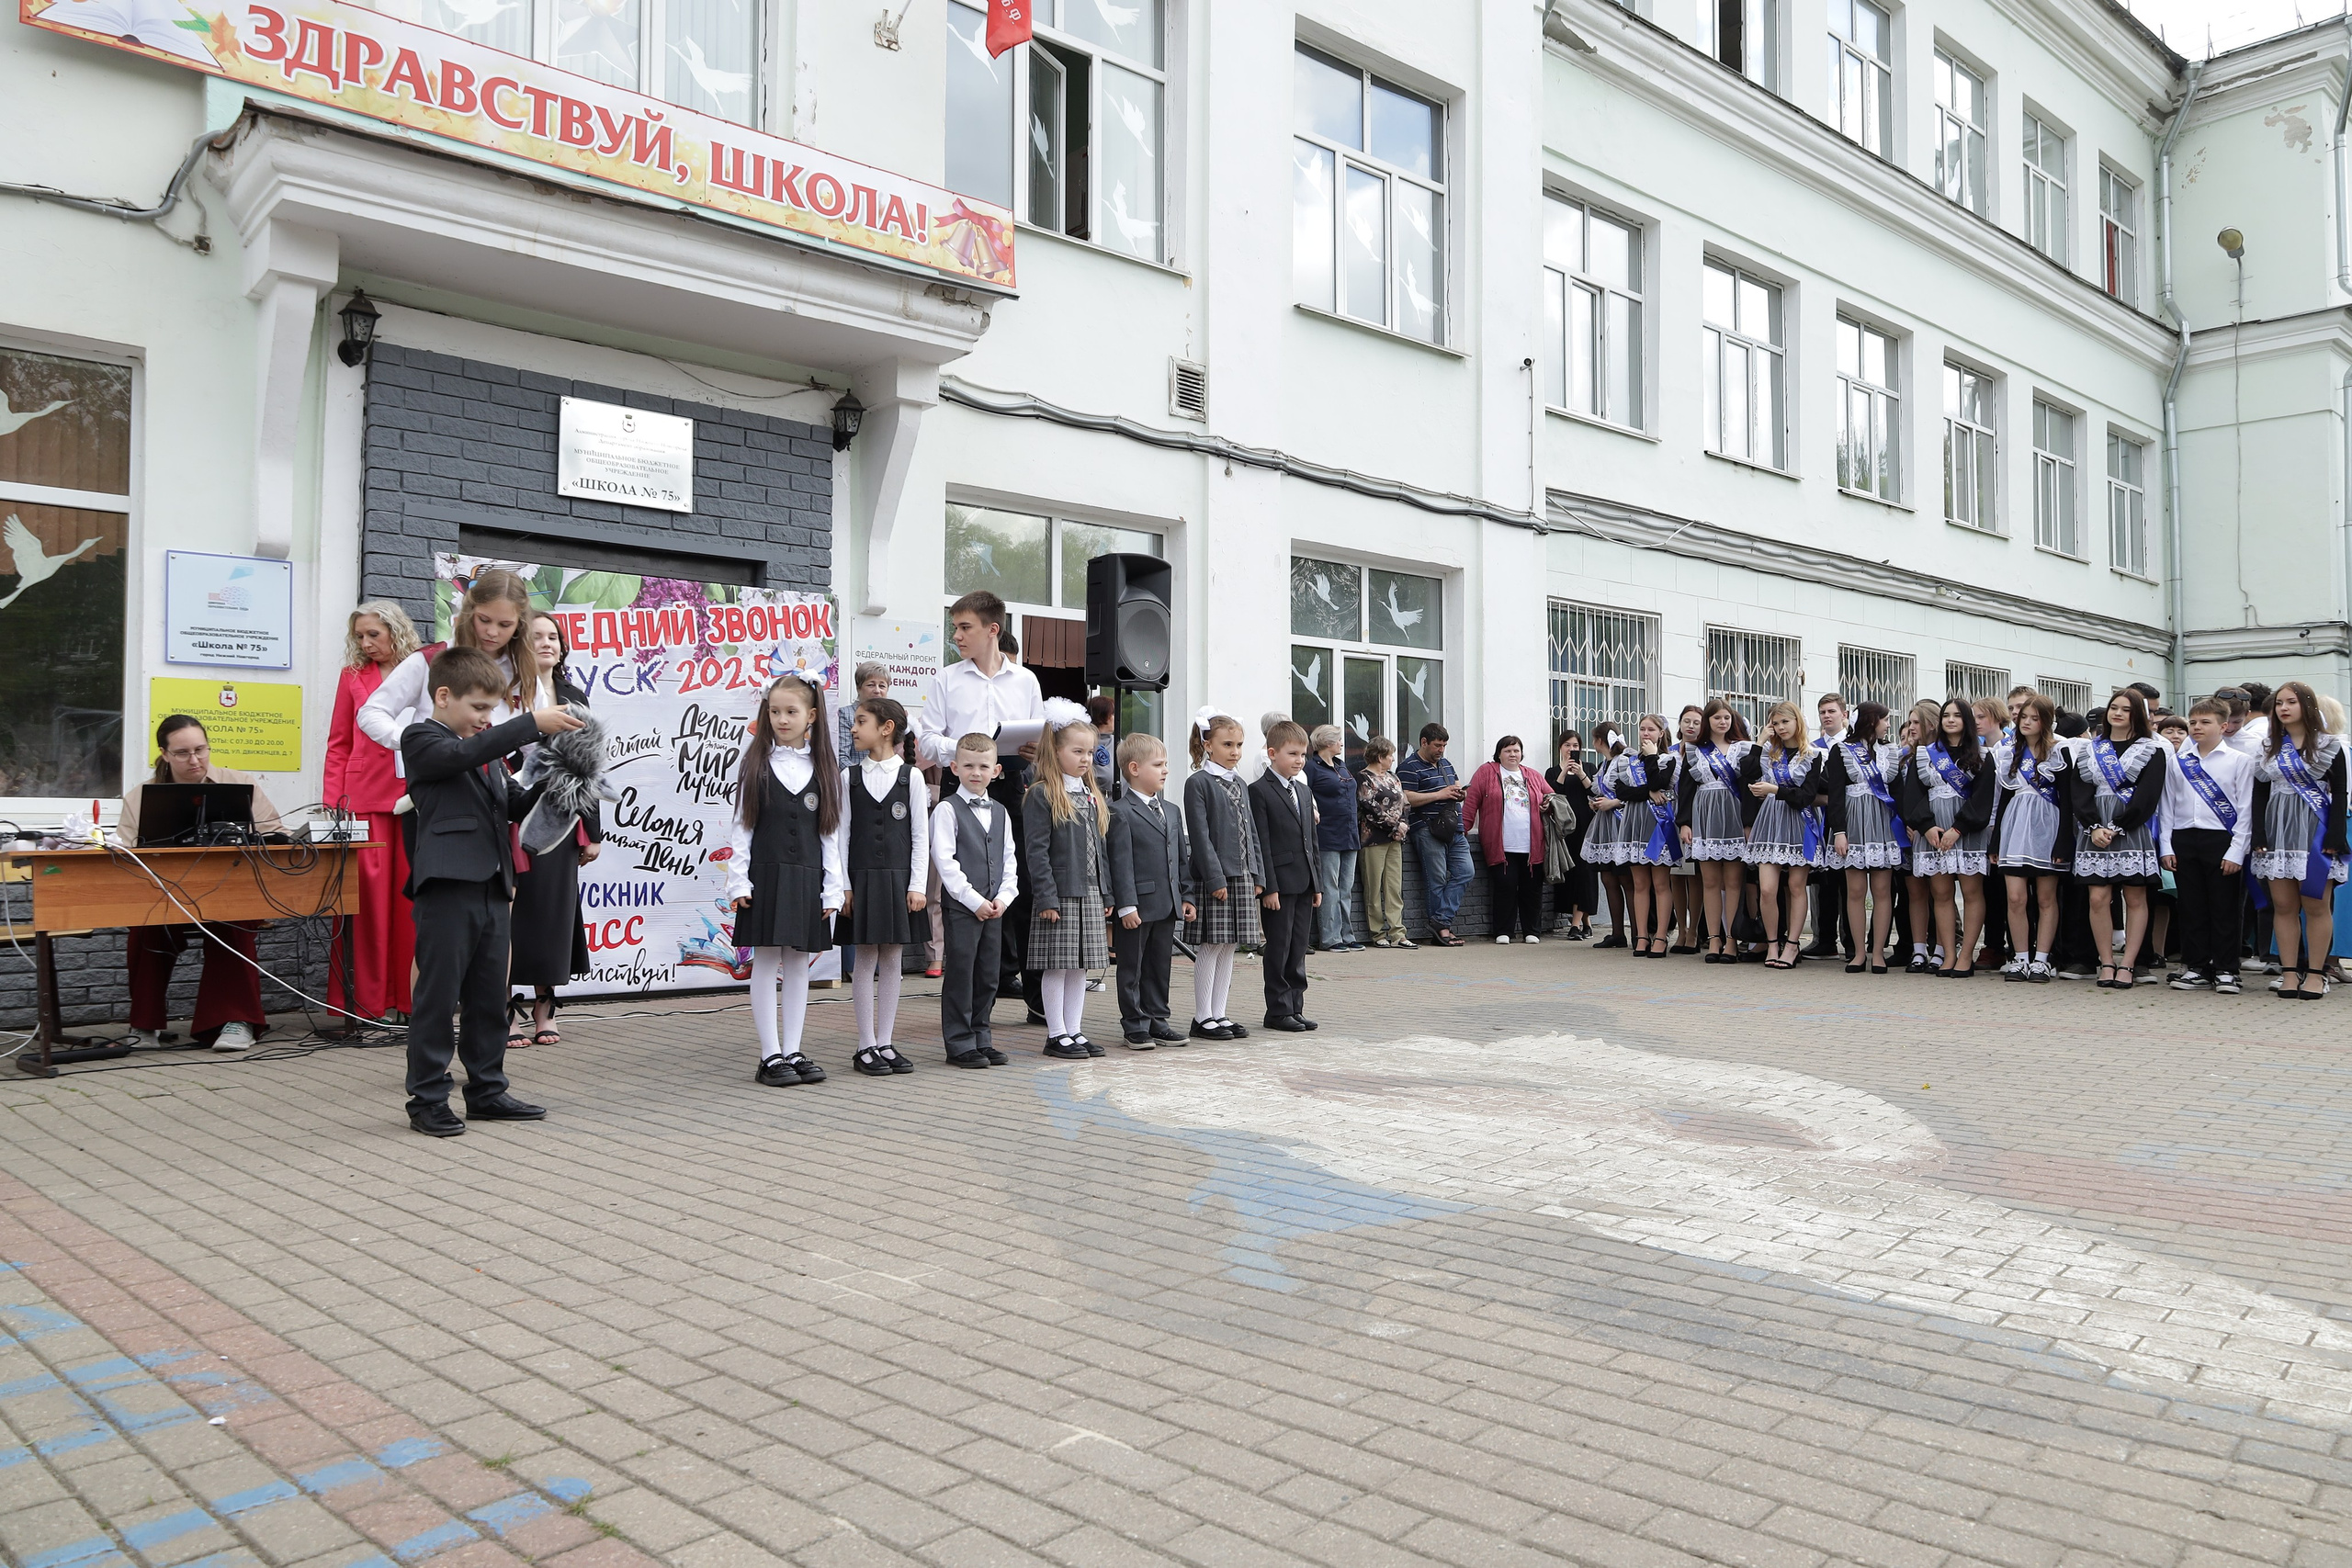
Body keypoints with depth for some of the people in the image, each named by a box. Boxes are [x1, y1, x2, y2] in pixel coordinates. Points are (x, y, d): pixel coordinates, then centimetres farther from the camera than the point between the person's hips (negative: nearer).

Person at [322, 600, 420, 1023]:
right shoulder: (353, 676, 12)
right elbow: (338, 745, 11)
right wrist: (332, 801, 2)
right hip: (365, 799, 0)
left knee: (411, 897, 0)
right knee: (367, 895, -4)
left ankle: (409, 999, 8)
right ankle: (367, 1001, 1)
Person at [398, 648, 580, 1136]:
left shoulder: (488, 752, 22)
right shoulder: (421, 740, -3)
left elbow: (515, 803, 22)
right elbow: (464, 753, -22)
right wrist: (534, 722, -27)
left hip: (492, 890, 8)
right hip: (446, 889, -8)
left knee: (490, 999, 13)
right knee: (438, 997, -1)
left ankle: (487, 1091, 23)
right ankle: (427, 1100, 9)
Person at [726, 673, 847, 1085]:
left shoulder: (824, 769, 6)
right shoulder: (756, 764, 2)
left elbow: (830, 832, 5)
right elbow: (742, 827, 1)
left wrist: (834, 888, 1)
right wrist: (738, 881, -6)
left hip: (807, 880, 2)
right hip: (765, 876, -2)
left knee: (798, 965, 7)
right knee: (766, 963, 0)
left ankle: (793, 1051, 14)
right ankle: (770, 1055, 5)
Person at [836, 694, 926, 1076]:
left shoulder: (911, 776, 1)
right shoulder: (849, 777, 4)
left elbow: (920, 835, 0)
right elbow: (842, 833, 2)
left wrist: (918, 885, -6)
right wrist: (842, 886, -4)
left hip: (898, 877, 0)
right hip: (861, 877, 0)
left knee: (892, 960, 6)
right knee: (865, 959, 2)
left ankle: (885, 1042, 14)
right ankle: (866, 1046, 8)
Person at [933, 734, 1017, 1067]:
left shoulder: (1000, 812, 13)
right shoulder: (948, 810, -5)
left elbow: (1009, 860, 14)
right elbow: (945, 860, -12)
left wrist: (1004, 897, -1)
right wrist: (974, 900, -14)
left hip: (994, 907, 6)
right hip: (961, 905, -6)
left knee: (988, 976, 10)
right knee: (960, 975, -2)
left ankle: (982, 1039, 20)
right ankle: (959, 1044, 6)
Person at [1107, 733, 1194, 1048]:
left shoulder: (1172, 812, 15)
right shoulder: (1120, 812, -9)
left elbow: (1182, 857, 18)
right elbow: (1120, 862, -14)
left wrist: (1186, 895, 11)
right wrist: (1126, 905, -18)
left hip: (1167, 904, 7)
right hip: (1136, 905, -7)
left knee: (1161, 965, 13)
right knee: (1132, 968, 3)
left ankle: (1156, 1020, 23)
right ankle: (1135, 1025, 11)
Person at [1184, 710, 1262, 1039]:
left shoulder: (1239, 785, 16)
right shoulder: (1198, 782, -8)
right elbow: (1200, 835, -13)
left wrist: (1258, 875, 10)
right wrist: (1215, 878, -18)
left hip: (1242, 876, 8)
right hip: (1213, 877, -7)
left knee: (1230, 947, 10)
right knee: (1211, 947, -3)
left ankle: (1219, 1015, 17)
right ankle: (1203, 1018, 5)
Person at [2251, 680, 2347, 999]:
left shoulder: (2328, 745, 2)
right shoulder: (2268, 746, 11)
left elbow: (2339, 793, -1)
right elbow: (2260, 794, 10)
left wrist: (2334, 838, -10)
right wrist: (2259, 837, 1)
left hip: (2315, 830, -3)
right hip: (2277, 831, 3)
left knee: (2316, 906, -1)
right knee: (2283, 906, 3)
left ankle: (2316, 973, 6)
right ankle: (2289, 972, 7)